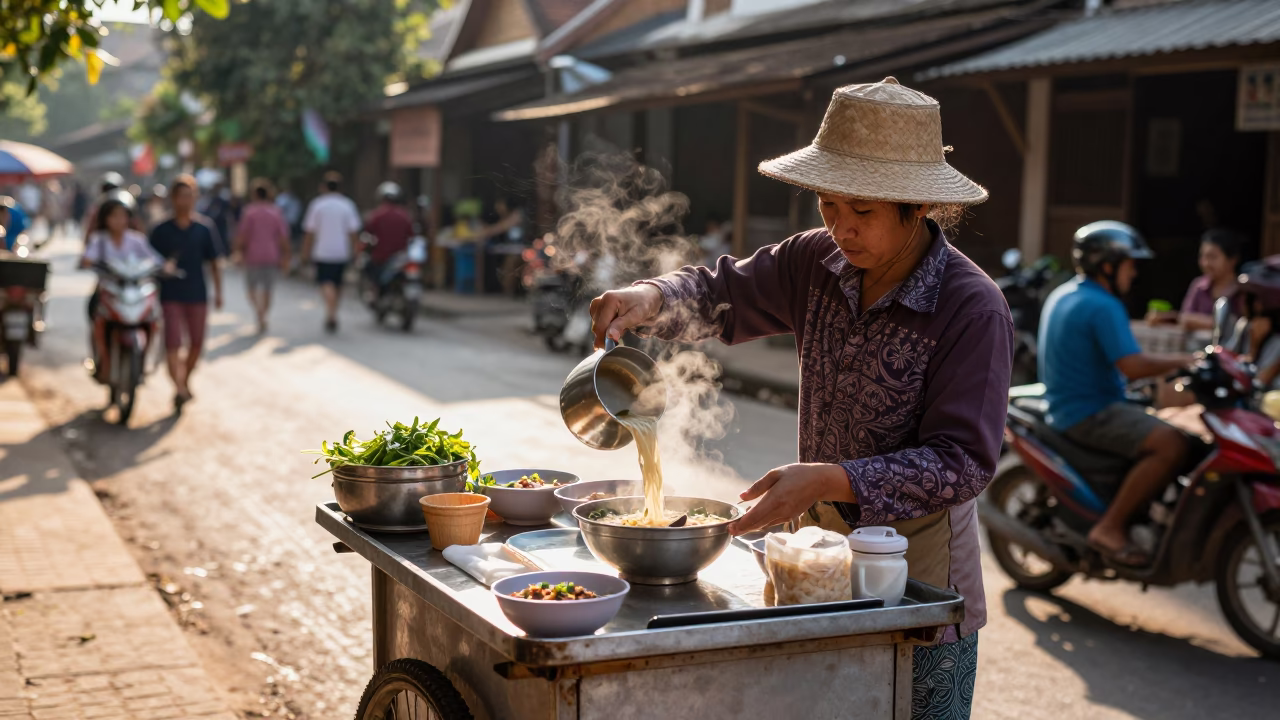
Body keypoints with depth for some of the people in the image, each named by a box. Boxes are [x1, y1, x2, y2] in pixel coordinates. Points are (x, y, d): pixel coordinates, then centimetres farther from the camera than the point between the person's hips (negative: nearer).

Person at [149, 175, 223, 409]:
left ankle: (185, 380, 30)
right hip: (170, 295, -2)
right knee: (172, 343, -12)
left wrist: (218, 292, 4)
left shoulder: (204, 229, 3)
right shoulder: (161, 231, 1)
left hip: (197, 294, 2)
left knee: (196, 343, 9)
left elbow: (213, 263, 7)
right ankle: (179, 388, -18)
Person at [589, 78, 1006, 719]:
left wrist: (828, 479, -34)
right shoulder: (819, 262, -3)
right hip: (820, 541, 5)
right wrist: (650, 299, -12)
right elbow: (724, 294, 10)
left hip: (918, 564, -5)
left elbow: (962, 462, -24)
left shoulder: (974, 311, -20)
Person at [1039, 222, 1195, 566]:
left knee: (1165, 430, 23)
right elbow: (1133, 366, -26)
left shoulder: (1062, 296, 15)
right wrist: (1178, 361, -12)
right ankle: (1110, 527, -19)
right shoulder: (1103, 306, -17)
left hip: (1065, 406, 11)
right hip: (1089, 414, -11)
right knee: (1171, 445, -25)